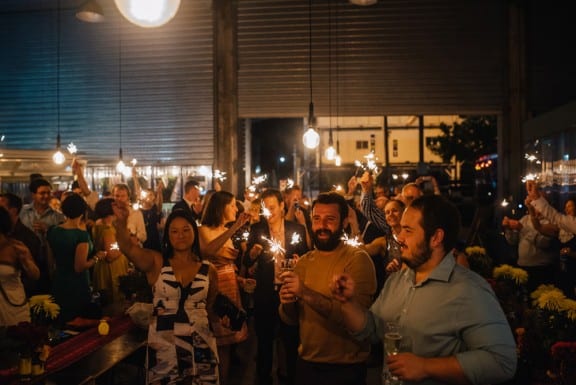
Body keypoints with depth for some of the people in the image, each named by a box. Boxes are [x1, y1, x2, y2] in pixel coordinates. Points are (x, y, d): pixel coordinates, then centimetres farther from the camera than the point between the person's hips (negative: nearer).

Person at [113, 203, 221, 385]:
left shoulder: (208, 270, 1)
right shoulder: (156, 262, -5)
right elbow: (127, 247, -24)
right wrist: (122, 222, -41)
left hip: (200, 344, 2)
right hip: (163, 345, -2)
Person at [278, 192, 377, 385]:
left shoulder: (357, 259, -16)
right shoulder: (303, 262, 3)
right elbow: (291, 319, 6)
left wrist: (305, 293, -30)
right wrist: (287, 303, -16)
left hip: (346, 368, -5)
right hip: (306, 363, 5)